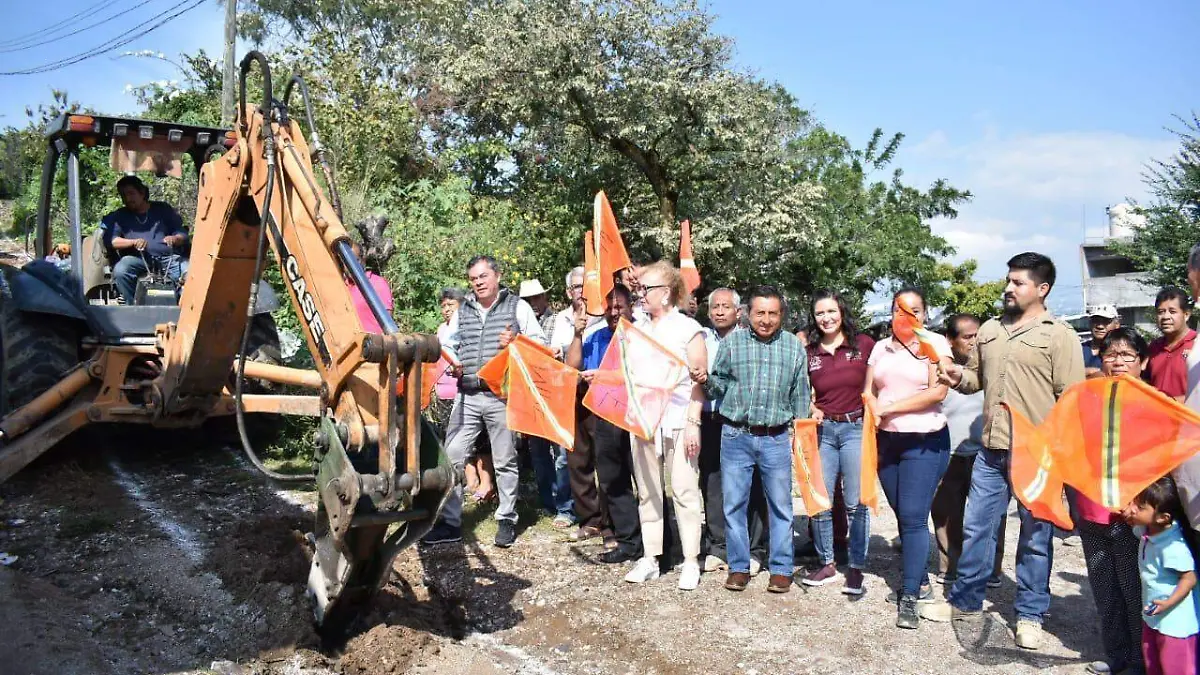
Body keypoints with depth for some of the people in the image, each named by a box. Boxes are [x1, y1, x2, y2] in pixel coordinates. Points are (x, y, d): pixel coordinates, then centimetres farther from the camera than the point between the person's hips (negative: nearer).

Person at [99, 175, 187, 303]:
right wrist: (134, 242, -13)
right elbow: (111, 240, 5)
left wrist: (174, 239, -8)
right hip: (137, 258, 1)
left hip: (168, 257, -1)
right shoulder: (119, 216, 21)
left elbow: (182, 234, 16)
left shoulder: (163, 209, 21)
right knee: (120, 271, -33)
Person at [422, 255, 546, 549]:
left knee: (505, 461, 5)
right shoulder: (462, 311, 15)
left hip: (502, 395, -3)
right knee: (451, 457, 0)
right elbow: (448, 344, 19)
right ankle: (450, 522, 9)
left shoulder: (517, 306, 4)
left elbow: (540, 344, 2)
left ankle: (506, 520, 18)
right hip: (467, 395, 4)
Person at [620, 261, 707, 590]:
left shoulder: (688, 328, -3)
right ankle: (650, 558, 19)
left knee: (684, 491, -3)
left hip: (677, 421, -5)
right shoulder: (637, 328, 11)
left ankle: (691, 562, 7)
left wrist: (693, 423, -12)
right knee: (647, 492, 10)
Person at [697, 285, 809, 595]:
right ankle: (739, 567, 19)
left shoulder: (794, 346, 4)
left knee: (780, 505, 8)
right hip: (736, 436, 0)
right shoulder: (732, 342, 2)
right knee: (734, 505, 6)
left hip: (776, 438, 0)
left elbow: (800, 394, 9)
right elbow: (721, 385, 7)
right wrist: (706, 380, -14)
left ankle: (781, 569, 20)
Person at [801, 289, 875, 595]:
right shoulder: (808, 352, 8)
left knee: (856, 503, 1)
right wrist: (811, 409, -1)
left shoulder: (864, 345, -1)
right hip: (823, 430, 3)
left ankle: (856, 568, 14)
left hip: (856, 428, -3)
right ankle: (826, 564, 20)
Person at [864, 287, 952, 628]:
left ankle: (909, 596, -4)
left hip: (925, 442, -5)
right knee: (903, 516, 10)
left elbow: (937, 392, -13)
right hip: (886, 441, 5)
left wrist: (889, 408, -11)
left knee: (913, 517, -9)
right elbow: (868, 391, 10)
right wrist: (874, 413, -12)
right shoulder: (881, 347, 11)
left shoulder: (935, 343, -3)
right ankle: (921, 580, 25)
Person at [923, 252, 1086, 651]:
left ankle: (1029, 615, 21)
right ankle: (965, 603, 26)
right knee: (976, 527, 12)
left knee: (1035, 537, 7)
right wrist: (959, 378, -1)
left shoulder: (1059, 336, -5)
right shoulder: (990, 330, 13)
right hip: (991, 449, 5)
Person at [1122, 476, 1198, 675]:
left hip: (1175, 621, -9)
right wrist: (1128, 515, 0)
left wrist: (1168, 603, -30)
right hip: (1152, 617, 9)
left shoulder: (1173, 546, -30)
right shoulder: (1147, 531, -3)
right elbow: (1136, 523, 21)